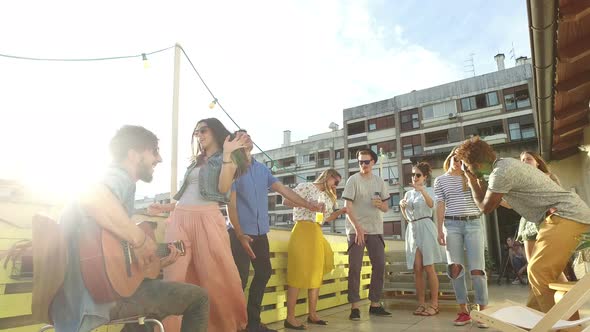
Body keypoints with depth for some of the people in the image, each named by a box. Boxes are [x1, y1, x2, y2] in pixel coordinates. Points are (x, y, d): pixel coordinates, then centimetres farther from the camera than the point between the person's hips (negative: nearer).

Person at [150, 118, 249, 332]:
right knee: (175, 274, -3)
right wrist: (166, 207, 20)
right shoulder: (195, 161, 27)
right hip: (180, 219, 6)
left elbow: (223, 188, -7)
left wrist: (227, 154, -11)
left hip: (206, 218, -5)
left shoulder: (227, 158, 10)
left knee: (215, 275, -5)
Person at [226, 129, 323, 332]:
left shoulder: (262, 169, 13)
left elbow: (283, 189, 9)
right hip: (241, 232, -7)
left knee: (264, 273, 12)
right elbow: (231, 204, -11)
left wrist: (307, 205, 1)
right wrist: (239, 234, -18)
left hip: (260, 232, 7)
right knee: (240, 279, -4)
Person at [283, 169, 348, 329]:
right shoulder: (306, 186, -3)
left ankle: (312, 314, 19)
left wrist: (340, 211, 8)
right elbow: (286, 201, -12)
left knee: (316, 273, 9)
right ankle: (290, 317, -4)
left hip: (317, 233, 8)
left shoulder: (328, 197, 19)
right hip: (303, 231, -8)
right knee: (299, 273, -9)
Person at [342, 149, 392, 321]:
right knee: (355, 267, -5)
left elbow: (386, 208, 14)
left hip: (375, 230, 5)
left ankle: (375, 304, 16)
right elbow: (348, 207, -10)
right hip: (356, 229, -4)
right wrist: (357, 228, -20)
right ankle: (354, 306, 0)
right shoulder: (353, 180, -3)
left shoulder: (379, 181, 10)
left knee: (379, 265, 4)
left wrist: (380, 204, -10)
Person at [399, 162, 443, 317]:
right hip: (412, 229, 5)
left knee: (428, 268, -6)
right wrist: (402, 206, -5)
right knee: (417, 269, 3)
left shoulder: (428, 191, 3)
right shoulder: (408, 193, 17)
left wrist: (422, 190, -37)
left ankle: (434, 304, 0)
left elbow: (431, 205, -20)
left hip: (425, 227, -5)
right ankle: (421, 304, 8)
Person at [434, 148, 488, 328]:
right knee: (455, 267, -4)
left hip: (473, 224, 0)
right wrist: (439, 230, -2)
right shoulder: (440, 180, 10)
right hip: (452, 225, 0)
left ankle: (482, 311, 3)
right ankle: (464, 311, 6)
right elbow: (440, 206, 5)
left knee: (477, 268, -6)